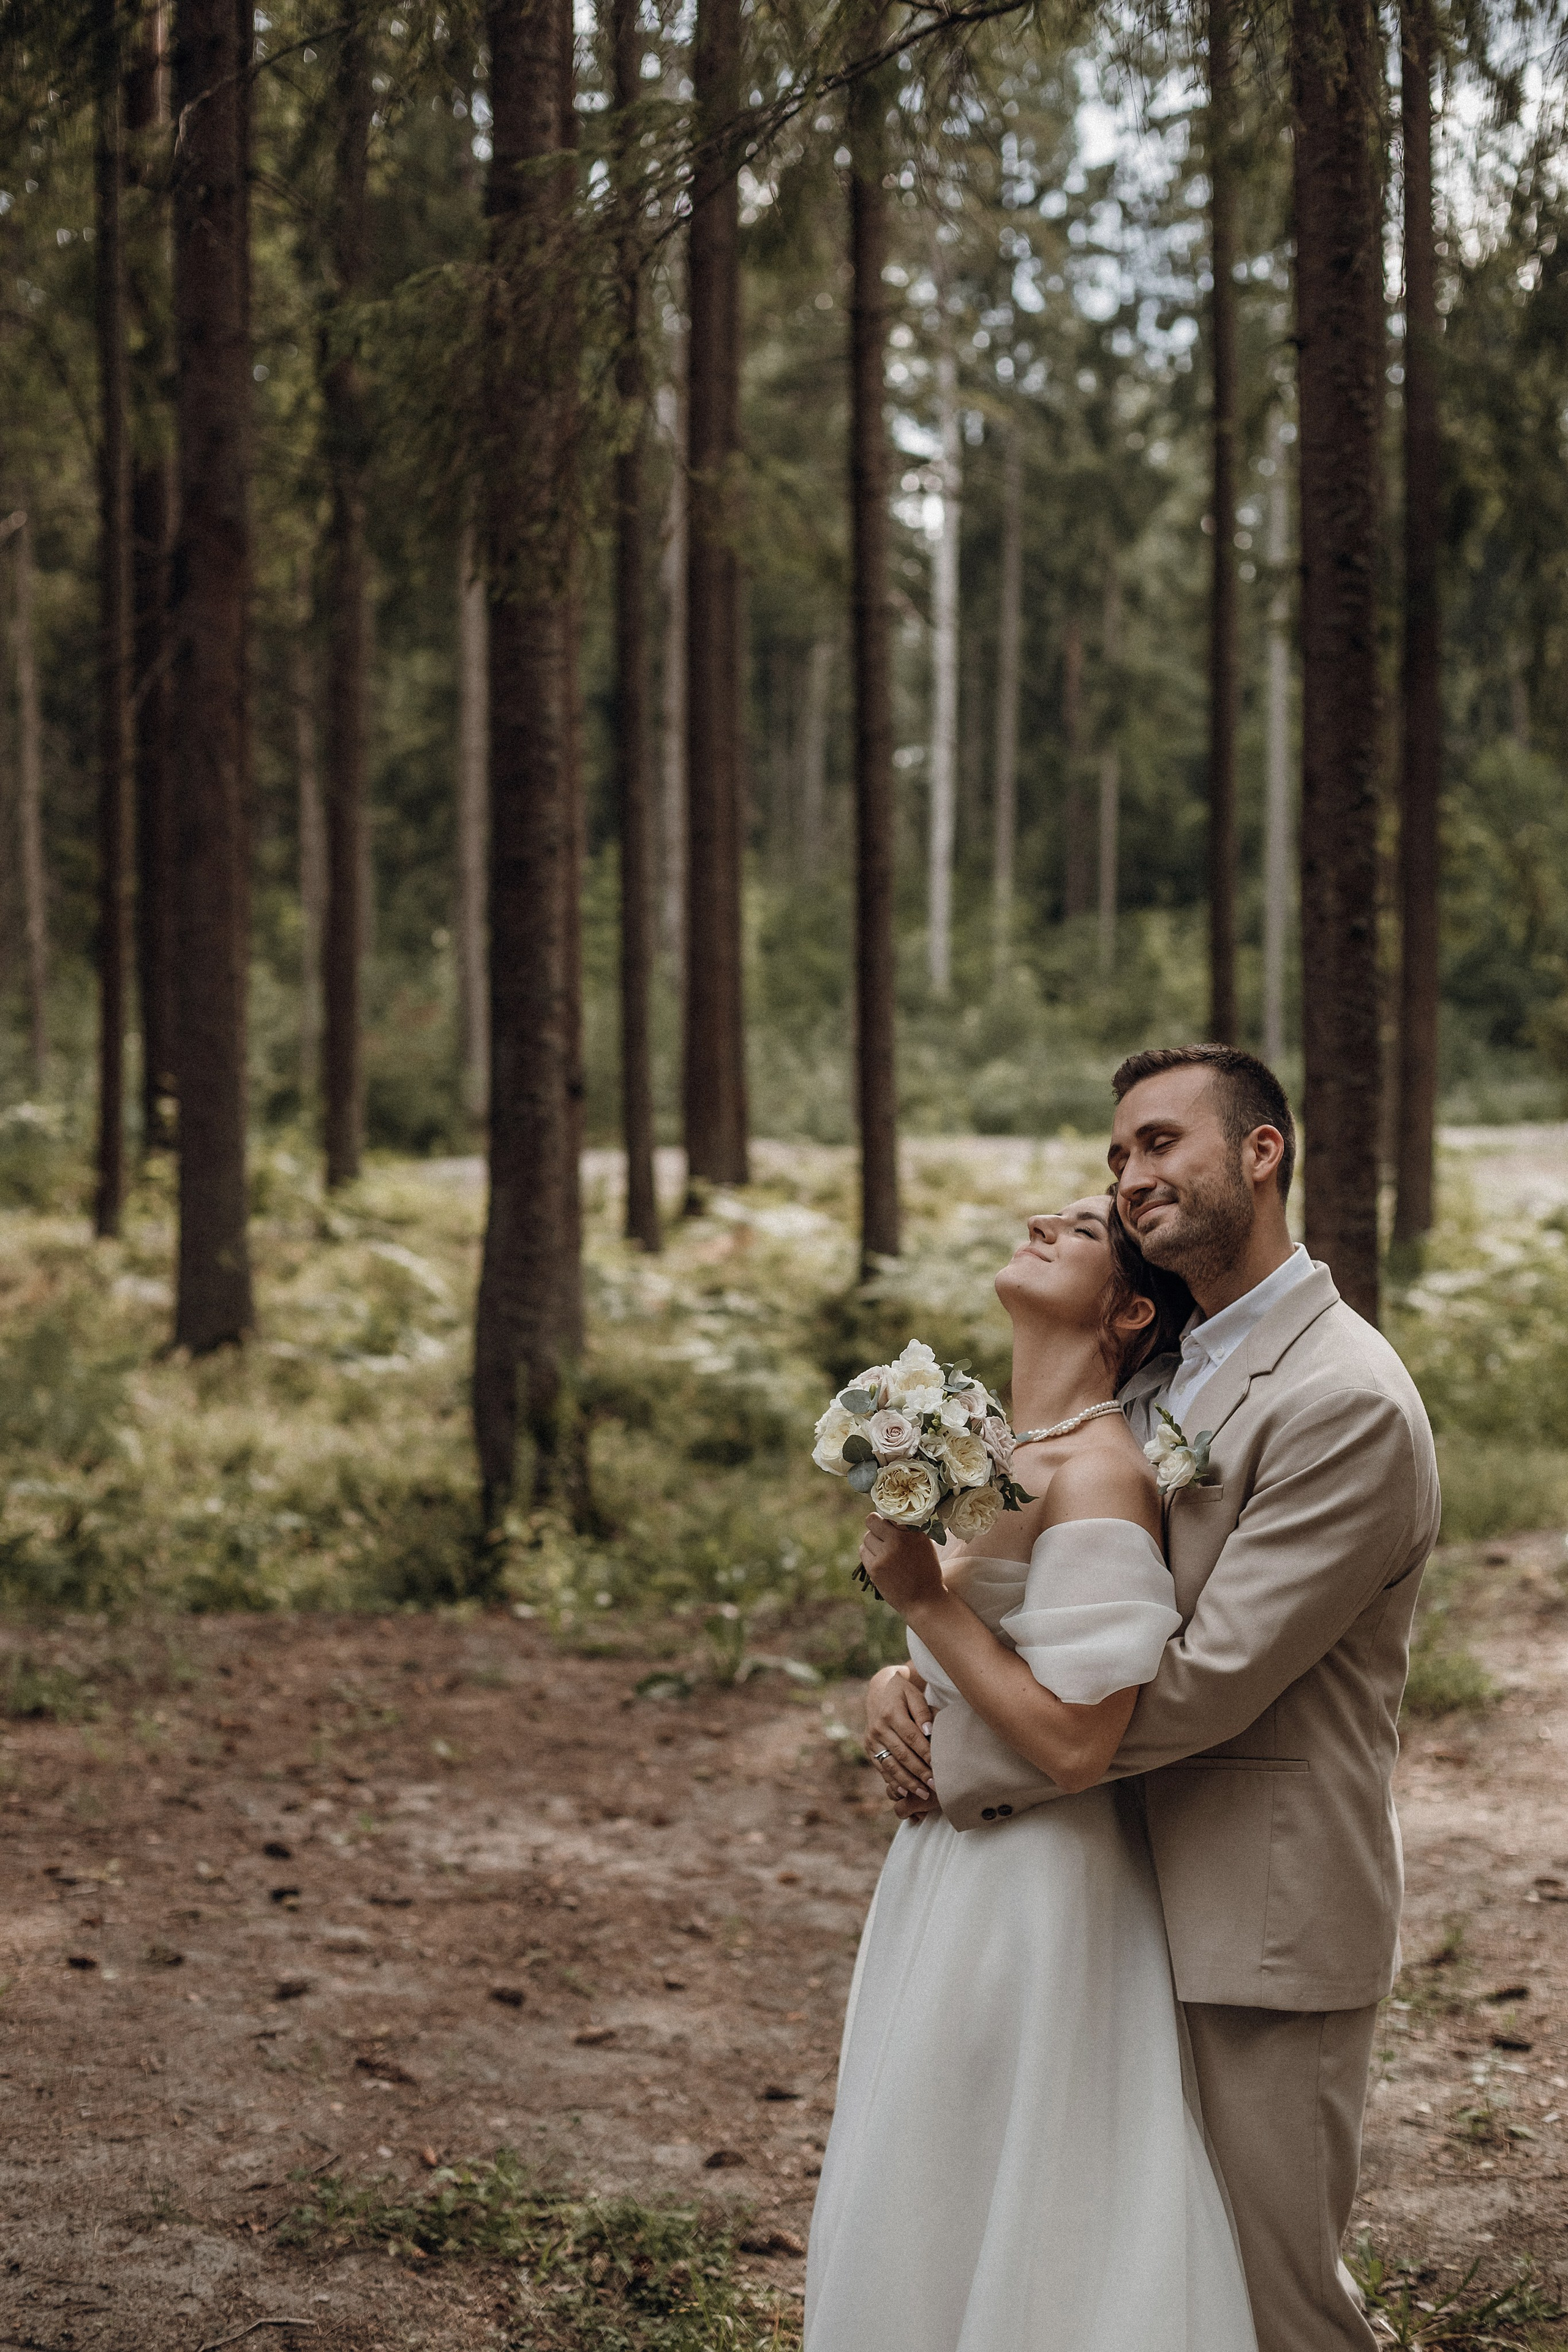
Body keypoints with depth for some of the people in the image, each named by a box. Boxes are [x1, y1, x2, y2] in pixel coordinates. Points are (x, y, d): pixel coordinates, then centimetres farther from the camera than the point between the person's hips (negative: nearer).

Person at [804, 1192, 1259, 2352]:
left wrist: (925, 1596, -19)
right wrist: (902, 1684, 4)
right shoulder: (1008, 1451, 9)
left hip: (1034, 1885, -9)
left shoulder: (1100, 1471, -19)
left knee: (996, 2209, 3)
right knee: (928, 2210, 19)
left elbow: (1076, 1741, -24)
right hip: (961, 1856, 9)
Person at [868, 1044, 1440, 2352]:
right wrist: (910, 1679, -6)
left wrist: (963, 1766, -16)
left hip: (1268, 1923, -9)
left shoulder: (1347, 1404, -20)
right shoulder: (1180, 1373, 12)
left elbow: (1203, 1681, -23)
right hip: (1166, 1901, 9)